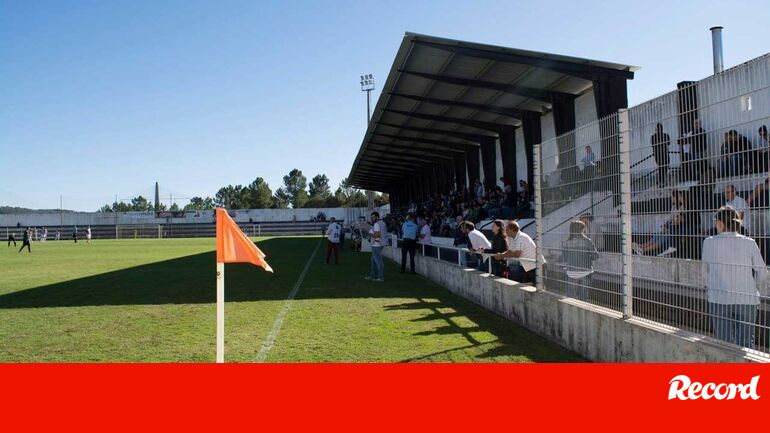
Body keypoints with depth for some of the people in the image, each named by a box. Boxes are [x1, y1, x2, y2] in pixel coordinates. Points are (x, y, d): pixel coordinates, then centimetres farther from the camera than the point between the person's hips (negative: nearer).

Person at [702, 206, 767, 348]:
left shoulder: (709, 242, -5)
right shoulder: (749, 243, -4)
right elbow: (762, 272, 1)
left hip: (719, 299, -1)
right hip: (747, 299, 1)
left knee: (725, 342, 9)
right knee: (745, 343, 10)